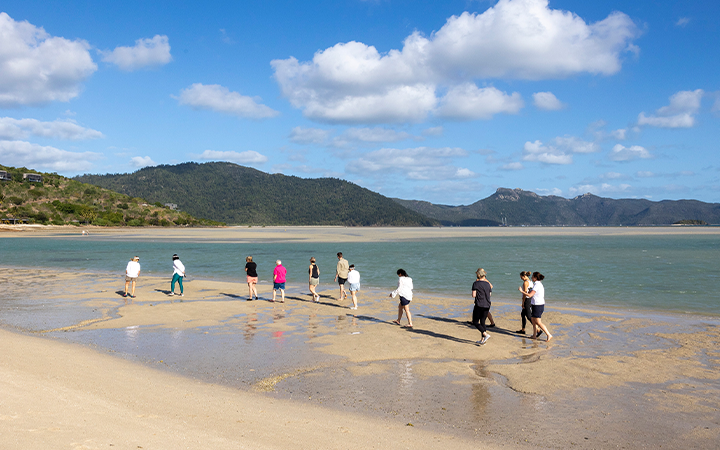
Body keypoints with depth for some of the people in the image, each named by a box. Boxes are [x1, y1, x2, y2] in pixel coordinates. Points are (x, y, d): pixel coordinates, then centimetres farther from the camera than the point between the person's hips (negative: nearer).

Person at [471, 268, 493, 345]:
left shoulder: (476, 283, -8)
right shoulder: (488, 284, 7)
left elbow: (473, 295, -12)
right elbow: (490, 294, 13)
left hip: (479, 305, -5)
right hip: (487, 306, 5)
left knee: (475, 322, 4)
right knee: (482, 322, 13)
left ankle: (486, 334, -14)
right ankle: (483, 340, 12)